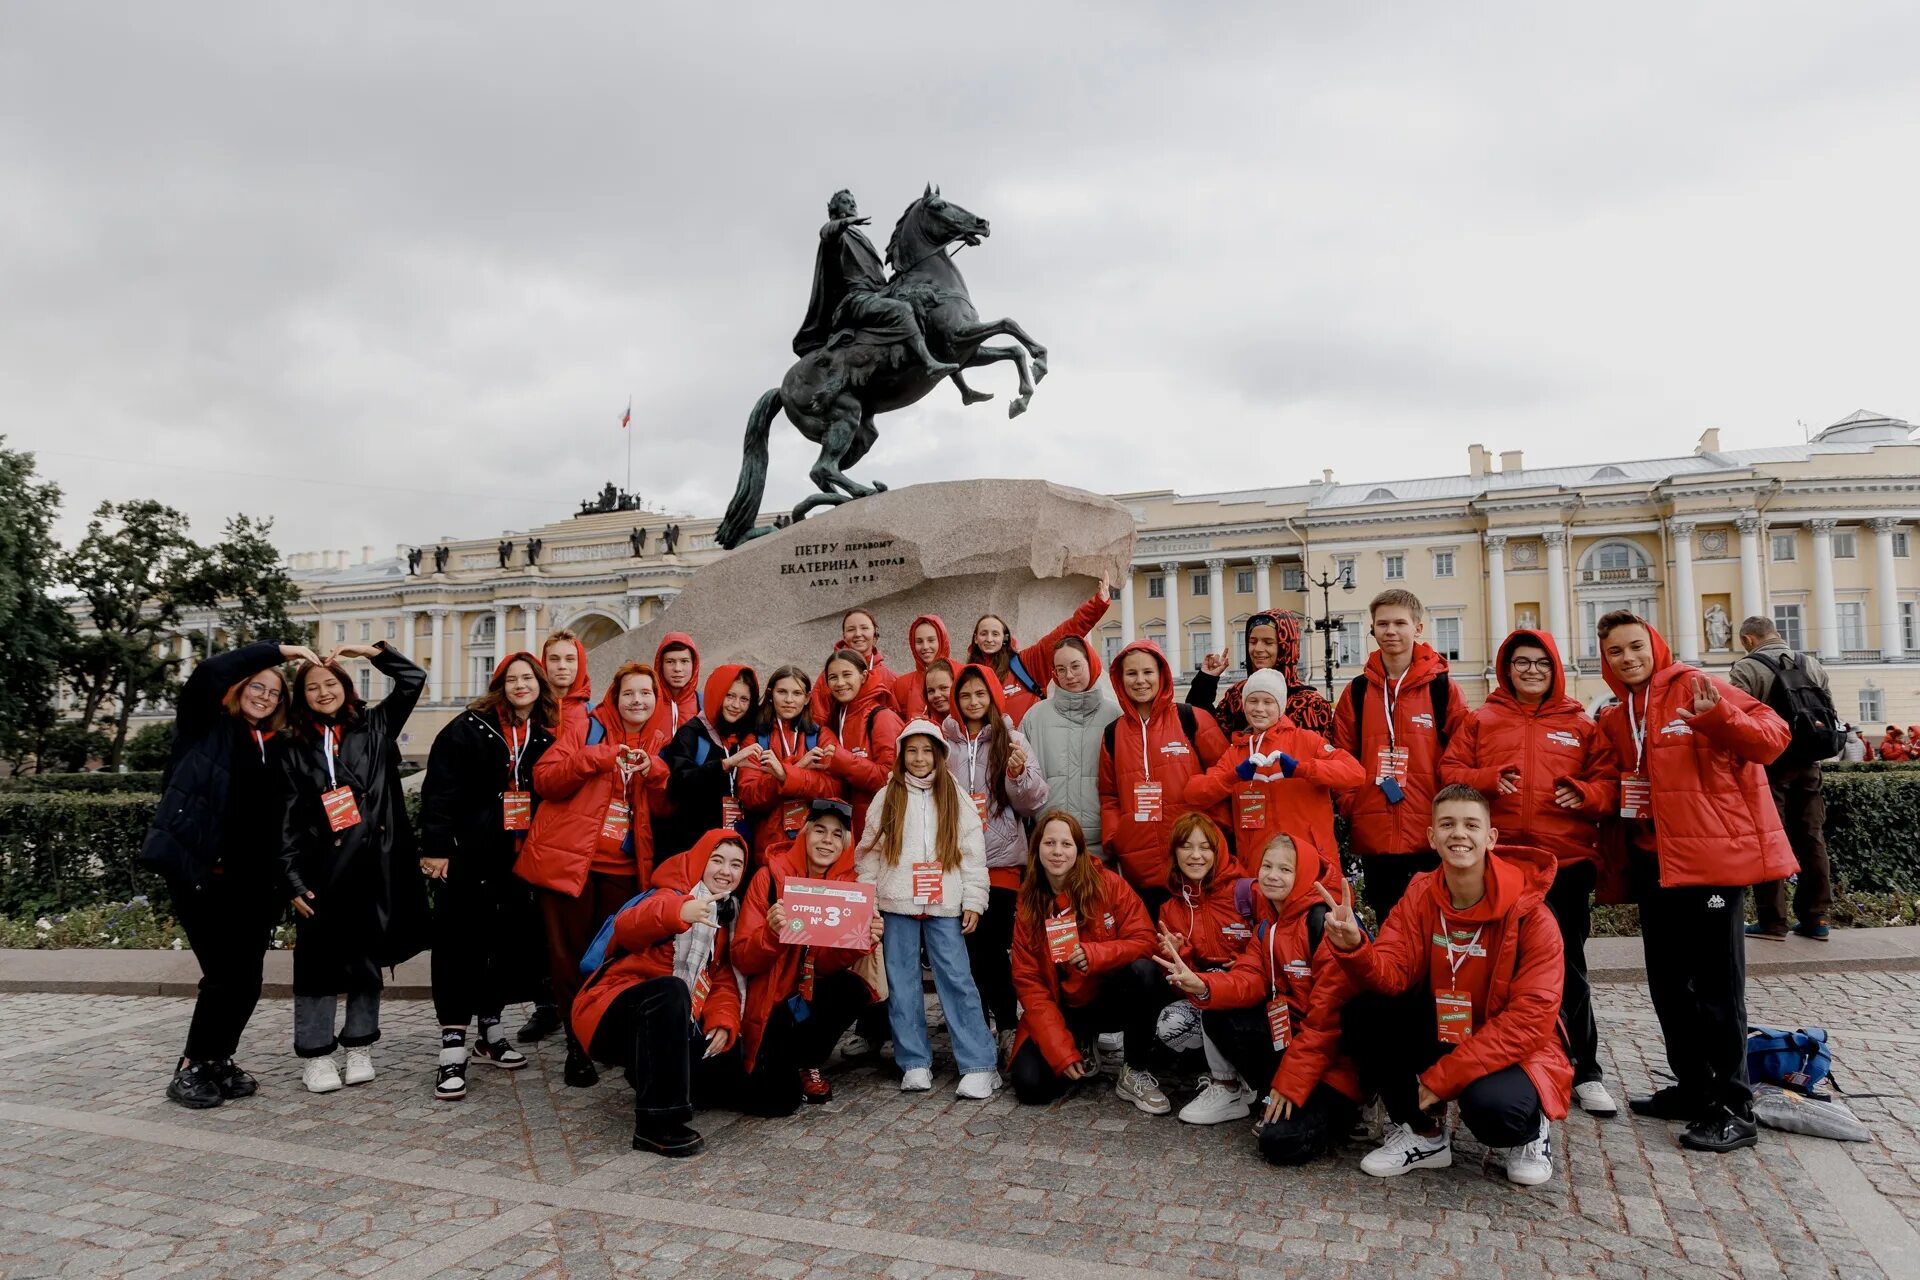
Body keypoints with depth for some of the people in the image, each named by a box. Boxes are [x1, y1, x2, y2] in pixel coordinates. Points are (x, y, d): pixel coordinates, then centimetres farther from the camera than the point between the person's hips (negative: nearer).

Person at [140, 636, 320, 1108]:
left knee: (247, 979, 6)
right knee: (224, 976, -4)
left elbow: (282, 814, 12)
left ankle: (218, 1063, 23)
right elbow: (208, 672, -16)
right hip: (200, 871, -5)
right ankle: (190, 1069, 13)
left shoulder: (277, 747, 13)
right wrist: (280, 650, -16)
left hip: (253, 880, 5)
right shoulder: (206, 728, 1)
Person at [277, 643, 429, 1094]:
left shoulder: (374, 727, 8)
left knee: (367, 957, 8)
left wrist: (373, 650, -1)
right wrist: (293, 879, -4)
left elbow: (413, 679, 7)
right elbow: (289, 819, 2)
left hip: (375, 865, 1)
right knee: (319, 959, 1)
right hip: (323, 867, -1)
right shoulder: (295, 749, 6)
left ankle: (359, 1048, 19)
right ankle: (315, 1055, 12)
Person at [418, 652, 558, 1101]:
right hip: (470, 857, -4)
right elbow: (440, 790, -9)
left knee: (512, 942, 10)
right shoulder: (469, 728, -4)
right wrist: (435, 847, -16)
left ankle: (490, 1030, 27)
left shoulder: (546, 737, 9)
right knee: (460, 945, -3)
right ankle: (453, 1048, 1)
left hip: (520, 859, 4)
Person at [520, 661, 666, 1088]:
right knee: (570, 956, 2)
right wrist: (599, 758, -18)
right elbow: (543, 778, -8)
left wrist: (655, 773, -12)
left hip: (623, 869, 3)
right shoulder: (588, 731, 1)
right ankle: (577, 1047, 13)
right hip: (569, 860, -3)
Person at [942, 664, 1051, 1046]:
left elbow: (1033, 802, 0)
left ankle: (1007, 1024, 13)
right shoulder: (943, 741, 6)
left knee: (992, 944, -3)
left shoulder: (1012, 739, 4)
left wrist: (1019, 773, -18)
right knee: (967, 945, 4)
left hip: (1002, 859, -1)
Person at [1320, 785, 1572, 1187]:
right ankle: (1425, 1134, 2)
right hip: (1440, 1033, 4)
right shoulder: (1419, 895, -7)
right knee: (1360, 1015, -18)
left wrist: (1441, 1077, -23)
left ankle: (1529, 1132, 5)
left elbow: (1531, 1018, -21)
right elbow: (1391, 976, -14)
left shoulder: (1530, 913, -19)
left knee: (1489, 1102, -35)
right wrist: (1353, 946, -39)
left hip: (1513, 1050, -4)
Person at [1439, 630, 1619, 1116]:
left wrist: (1585, 794, -14)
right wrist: (1488, 779, -13)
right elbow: (1450, 770, 5)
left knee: (1567, 966, 3)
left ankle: (1585, 1072, 16)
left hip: (1567, 860, 0)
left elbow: (1608, 781, 7)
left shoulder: (1581, 725, 10)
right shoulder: (1481, 721, 9)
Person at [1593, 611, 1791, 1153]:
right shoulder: (1615, 718, 12)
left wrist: (1720, 717, -28)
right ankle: (1693, 1088, 29)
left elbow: (1772, 738, -13)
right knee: (1668, 982, 15)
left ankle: (1734, 1109, 9)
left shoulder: (1695, 688, -7)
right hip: (1654, 860, 8)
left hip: (1713, 855, -7)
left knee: (1716, 986, -2)